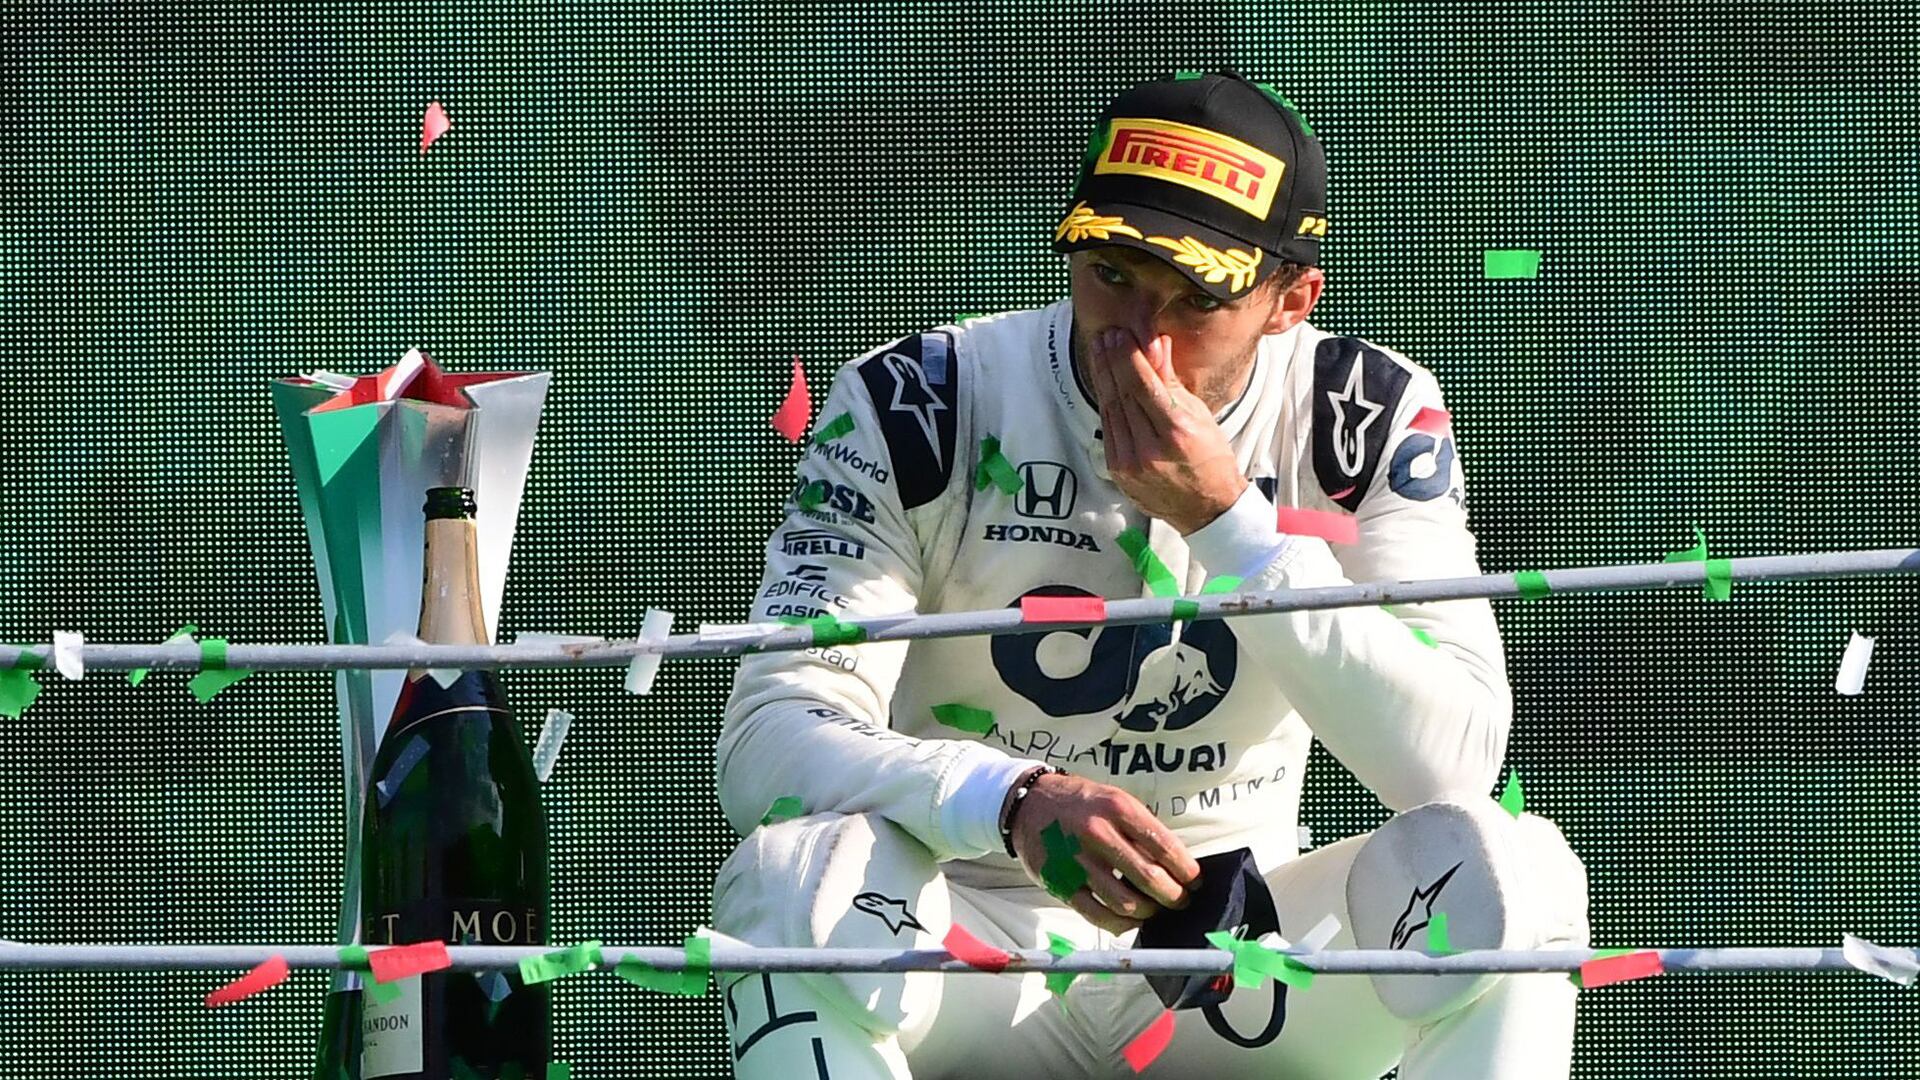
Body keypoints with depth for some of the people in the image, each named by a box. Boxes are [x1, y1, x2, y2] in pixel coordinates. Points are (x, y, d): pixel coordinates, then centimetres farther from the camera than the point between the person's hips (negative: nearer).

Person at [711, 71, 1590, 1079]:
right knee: (791, 873, -34)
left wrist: (1222, 515, -26)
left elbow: (1453, 764, -19)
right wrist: (1015, 802, -40)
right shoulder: (913, 407, -10)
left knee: (1512, 870, -25)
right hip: (973, 946, -1)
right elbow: (763, 744, -21)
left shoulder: (1371, 420, -6)